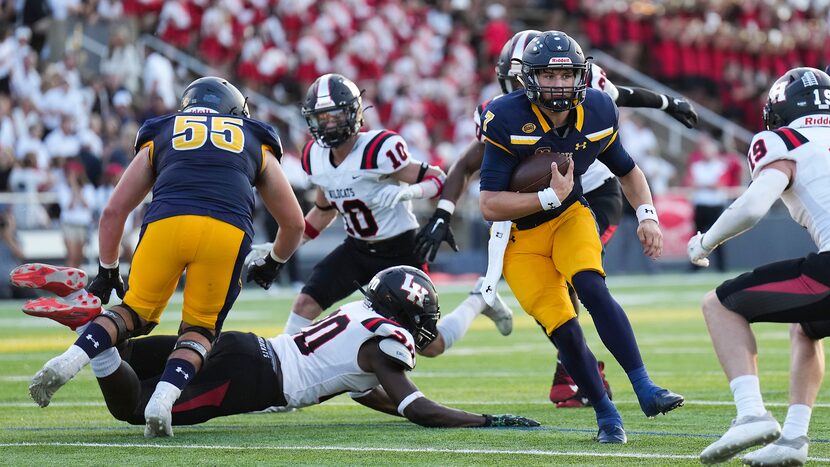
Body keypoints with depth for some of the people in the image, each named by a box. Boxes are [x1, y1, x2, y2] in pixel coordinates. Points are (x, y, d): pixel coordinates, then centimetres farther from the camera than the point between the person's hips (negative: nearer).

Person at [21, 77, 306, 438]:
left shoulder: (160, 139, 33)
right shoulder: (257, 145, 34)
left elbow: (114, 212, 29)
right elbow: (294, 223, 36)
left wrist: (107, 271, 39)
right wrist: (273, 264, 54)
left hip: (165, 222, 1)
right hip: (227, 231, 0)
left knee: (136, 313, 20)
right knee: (200, 329, 16)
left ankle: (69, 361, -5)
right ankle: (163, 399, -11)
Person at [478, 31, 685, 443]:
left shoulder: (596, 112, -9)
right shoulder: (508, 121, -24)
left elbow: (626, 170, 10)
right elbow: (490, 205, -26)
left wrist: (646, 215, -6)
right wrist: (550, 197, -33)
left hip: (568, 217, 2)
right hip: (520, 236, -2)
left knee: (592, 288, -27)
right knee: (563, 329, -13)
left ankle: (645, 390, -27)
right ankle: (606, 415, 4)